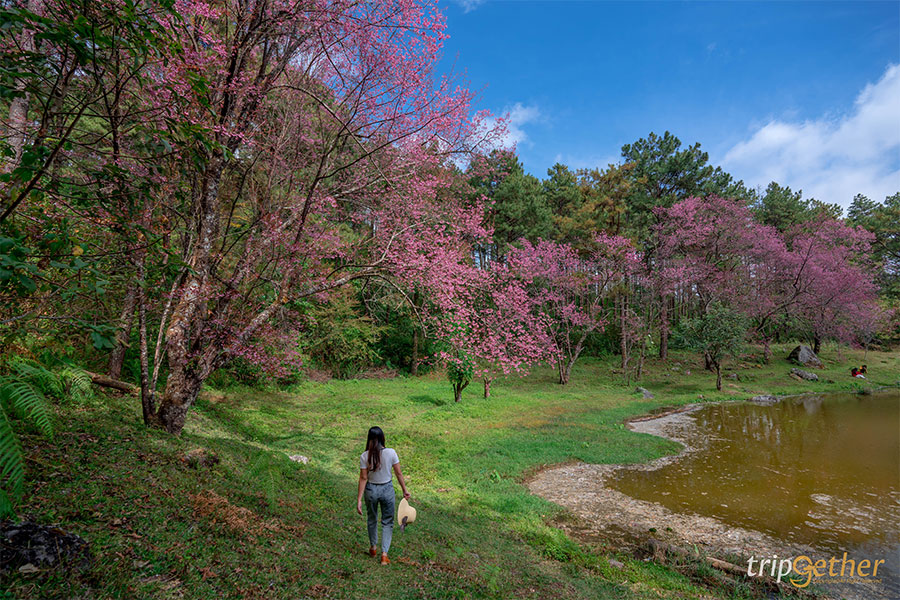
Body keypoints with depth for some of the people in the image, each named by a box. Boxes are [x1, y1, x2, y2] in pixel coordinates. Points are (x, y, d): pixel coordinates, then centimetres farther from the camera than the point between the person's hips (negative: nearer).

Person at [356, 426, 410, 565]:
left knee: (372, 519, 24)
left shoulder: (364, 456, -16)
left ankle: (373, 547, 43)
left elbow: (363, 478, -14)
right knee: (387, 522, 16)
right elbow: (399, 473, -8)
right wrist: (405, 490, 4)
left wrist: (359, 499, -8)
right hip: (387, 489, -1)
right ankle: (384, 553, 10)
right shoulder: (391, 453, -16)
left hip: (371, 490, 1)